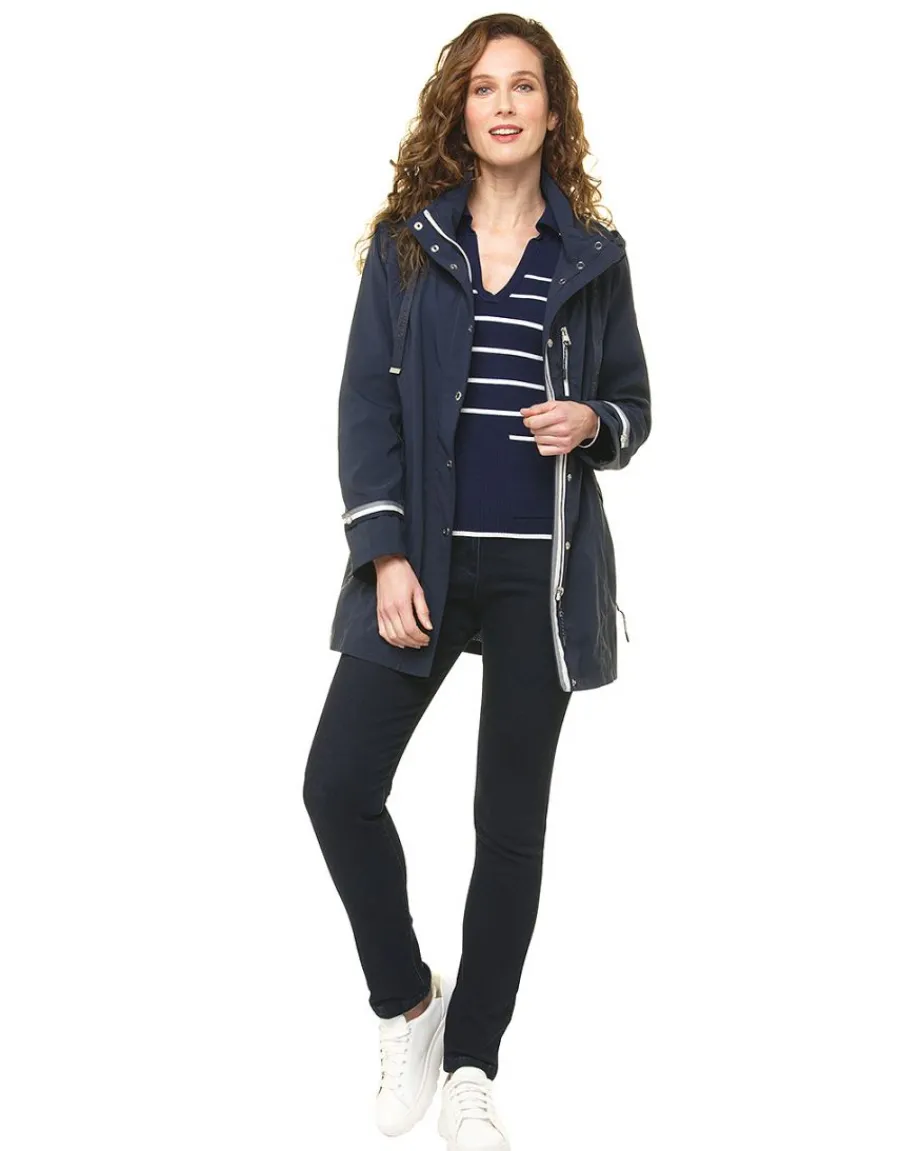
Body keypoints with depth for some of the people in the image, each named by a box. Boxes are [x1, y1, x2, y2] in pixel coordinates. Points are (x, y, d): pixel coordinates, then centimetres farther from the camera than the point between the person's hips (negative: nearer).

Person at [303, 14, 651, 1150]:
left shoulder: (592, 253, 6)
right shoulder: (407, 240, 4)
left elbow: (633, 406, 13)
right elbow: (366, 402, -1)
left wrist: (591, 424, -12)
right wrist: (385, 554, -10)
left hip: (542, 570, 0)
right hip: (424, 556, 0)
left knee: (511, 820, 5)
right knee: (339, 782, -7)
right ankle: (406, 1000, 19)